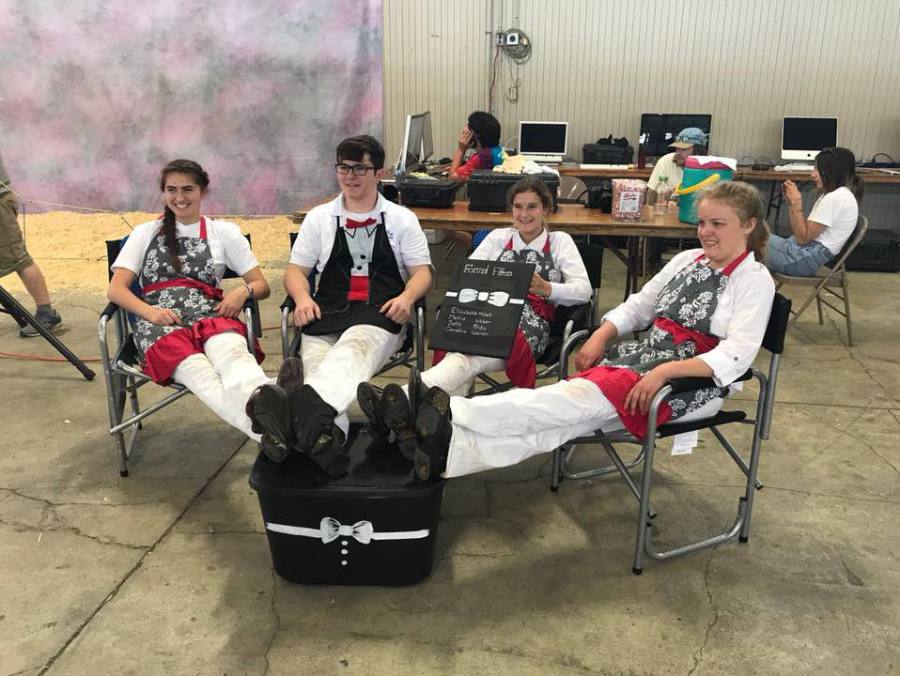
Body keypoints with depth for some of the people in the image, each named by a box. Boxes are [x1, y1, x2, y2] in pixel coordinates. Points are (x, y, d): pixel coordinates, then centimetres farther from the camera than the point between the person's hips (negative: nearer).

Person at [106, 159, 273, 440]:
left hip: (210, 314, 1)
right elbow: (115, 289, 12)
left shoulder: (224, 231, 20)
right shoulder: (146, 233, 22)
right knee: (202, 374, -39)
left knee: (232, 354, -40)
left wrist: (243, 291, -9)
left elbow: (261, 285, 16)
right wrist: (150, 311, -10)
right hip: (159, 323, -1)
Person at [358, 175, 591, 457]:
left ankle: (408, 399, -63)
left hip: (529, 322, -3)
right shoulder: (499, 237, 26)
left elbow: (583, 290, 5)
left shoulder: (560, 241, 18)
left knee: (468, 356, -37)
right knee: (460, 357, -35)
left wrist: (547, 288, -14)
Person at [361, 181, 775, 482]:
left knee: (582, 397, -31)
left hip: (693, 384, -6)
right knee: (574, 402, -22)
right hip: (644, 356, 6)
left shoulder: (755, 281, -4)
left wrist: (665, 371, -27)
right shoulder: (689, 260, 16)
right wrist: (600, 336, -2)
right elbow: (638, 305, 16)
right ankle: (451, 448, -40)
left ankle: (454, 416, -45)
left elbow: (735, 356, -16)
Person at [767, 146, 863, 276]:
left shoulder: (836, 198, -15)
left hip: (805, 259, -10)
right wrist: (790, 202, 6)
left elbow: (803, 238, -16)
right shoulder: (834, 194, 17)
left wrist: (796, 202, -14)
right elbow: (801, 232, 13)